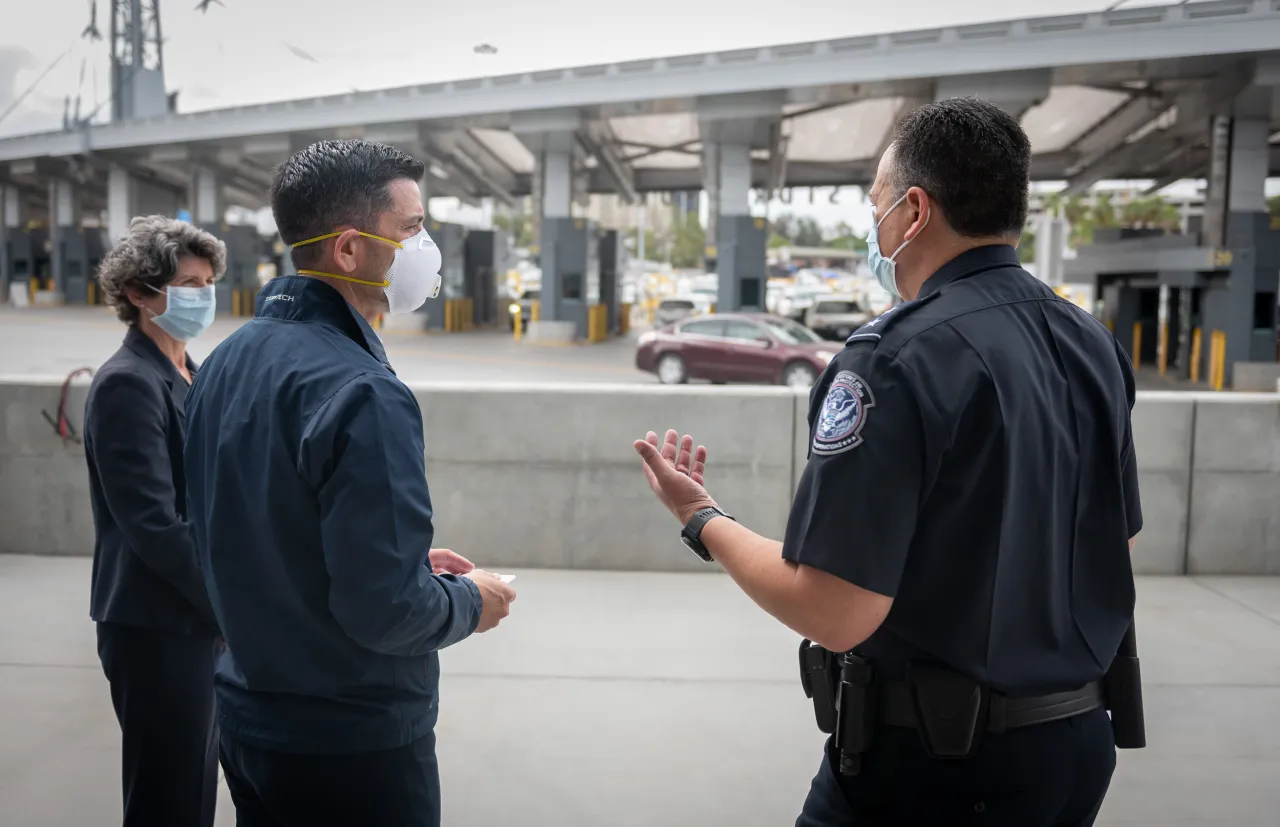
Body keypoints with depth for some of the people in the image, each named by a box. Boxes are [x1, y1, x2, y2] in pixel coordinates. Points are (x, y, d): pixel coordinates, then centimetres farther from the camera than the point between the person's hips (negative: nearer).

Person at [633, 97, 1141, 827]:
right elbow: (1119, 547, 11)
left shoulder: (899, 358, -22)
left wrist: (701, 519, -10)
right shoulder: (1093, 344, 1)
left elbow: (834, 614, -24)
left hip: (937, 762, -7)